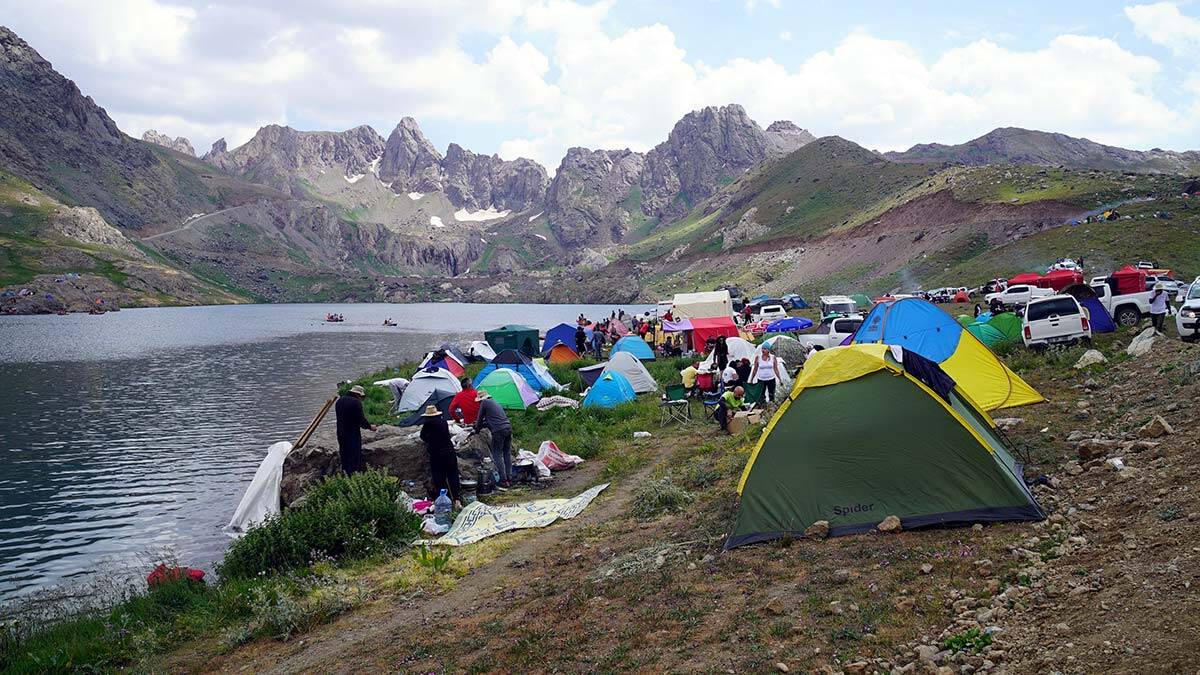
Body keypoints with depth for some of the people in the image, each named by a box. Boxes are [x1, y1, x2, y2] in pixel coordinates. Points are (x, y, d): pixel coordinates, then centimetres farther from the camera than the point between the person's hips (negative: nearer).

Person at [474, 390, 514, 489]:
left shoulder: (484, 403, 2)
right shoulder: (495, 403, 26)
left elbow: (480, 419, 8)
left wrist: (477, 429, 26)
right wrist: (479, 424, 45)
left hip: (498, 431, -8)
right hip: (508, 428, 8)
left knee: (497, 455, -1)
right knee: (507, 455, 13)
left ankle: (504, 481, -4)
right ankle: (509, 479, 15)